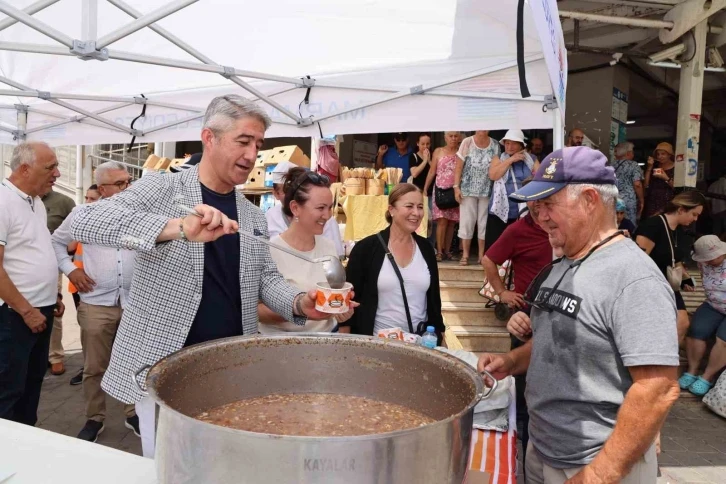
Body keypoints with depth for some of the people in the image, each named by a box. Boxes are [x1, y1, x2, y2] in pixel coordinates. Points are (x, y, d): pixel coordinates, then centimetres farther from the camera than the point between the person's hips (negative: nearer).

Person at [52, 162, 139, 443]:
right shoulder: (84, 214, 2)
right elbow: (56, 241, 14)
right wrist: (69, 269, 2)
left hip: (135, 302, 1)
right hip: (96, 303, -1)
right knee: (94, 367, 9)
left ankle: (133, 414, 27)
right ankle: (94, 419, 25)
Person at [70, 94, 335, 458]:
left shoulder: (253, 216, 8)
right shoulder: (160, 189, -8)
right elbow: (84, 221, -22)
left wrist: (299, 303, -11)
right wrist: (177, 228, -36)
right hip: (163, 369, -5)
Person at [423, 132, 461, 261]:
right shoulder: (438, 151, 7)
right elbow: (432, 172, 7)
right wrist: (425, 189, 2)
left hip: (456, 191, 1)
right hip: (441, 190, -1)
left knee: (451, 222, 4)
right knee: (442, 221, -9)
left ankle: (447, 251, 12)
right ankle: (439, 251, -6)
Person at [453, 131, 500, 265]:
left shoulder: (495, 145, 2)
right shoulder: (467, 143, -3)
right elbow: (459, 167, -3)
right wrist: (456, 186, -10)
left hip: (487, 191, 2)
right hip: (468, 190, -2)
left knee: (484, 222, 6)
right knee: (466, 221, 2)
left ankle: (482, 254, 15)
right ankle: (465, 254, 9)